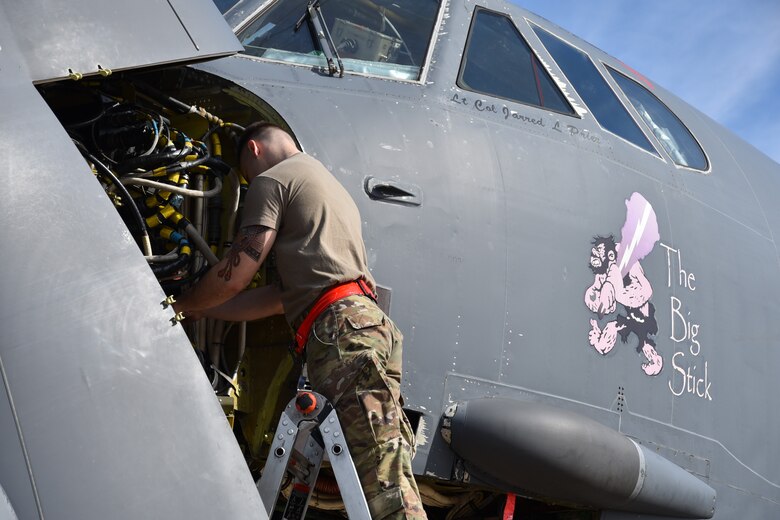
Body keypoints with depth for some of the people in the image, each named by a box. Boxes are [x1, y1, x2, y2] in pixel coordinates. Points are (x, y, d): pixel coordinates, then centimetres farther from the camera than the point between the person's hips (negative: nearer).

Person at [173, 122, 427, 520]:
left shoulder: (272, 179, 9)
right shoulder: (332, 187, 37)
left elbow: (234, 276, 2)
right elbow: (283, 296, 33)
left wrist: (182, 306, 21)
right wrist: (202, 311, 36)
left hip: (340, 332, -9)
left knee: (384, 488, -17)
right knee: (390, 480, 1)